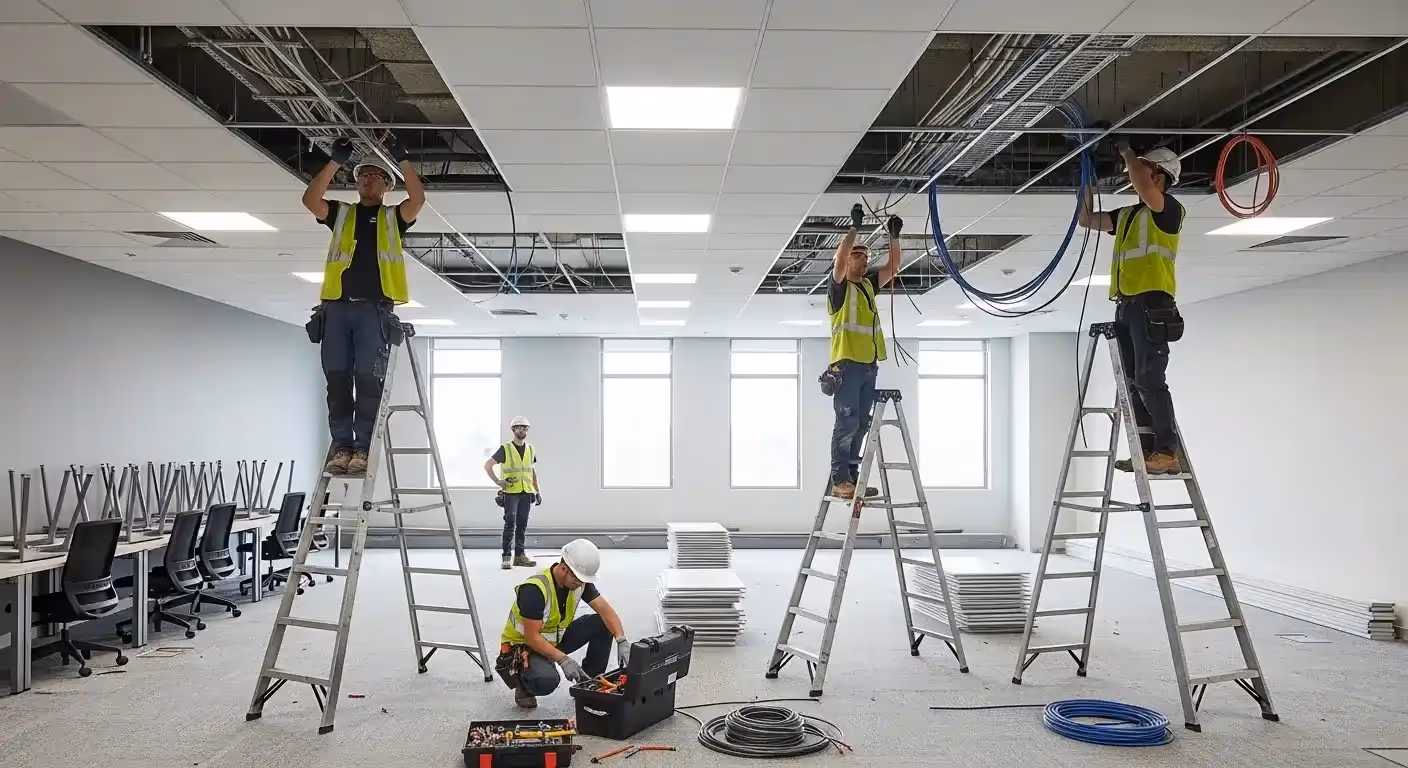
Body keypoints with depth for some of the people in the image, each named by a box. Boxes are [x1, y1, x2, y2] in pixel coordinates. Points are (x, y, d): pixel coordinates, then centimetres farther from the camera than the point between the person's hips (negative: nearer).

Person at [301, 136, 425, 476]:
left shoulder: (393, 217, 16)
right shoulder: (340, 213, 21)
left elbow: (418, 199, -4)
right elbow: (310, 199, 3)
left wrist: (402, 159, -6)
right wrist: (337, 161, -1)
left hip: (375, 309, -3)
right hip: (337, 306, 3)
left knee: (368, 379, -8)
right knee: (337, 378, -2)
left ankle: (363, 448, -6)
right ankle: (341, 447, 2)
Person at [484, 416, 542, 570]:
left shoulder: (531, 449, 12)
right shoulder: (505, 449, -3)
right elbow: (487, 465, -3)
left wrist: (537, 491, 15)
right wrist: (498, 482, -11)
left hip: (526, 493, 4)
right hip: (510, 492, -4)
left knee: (522, 525, 7)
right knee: (510, 524, -10)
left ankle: (519, 556, 13)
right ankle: (506, 557, -6)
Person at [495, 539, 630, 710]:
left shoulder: (580, 581, -10)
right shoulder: (534, 589, -31)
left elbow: (605, 610, -12)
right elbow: (532, 637, -30)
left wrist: (622, 641, -27)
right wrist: (563, 659, -37)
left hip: (556, 639, 7)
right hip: (523, 645, -7)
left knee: (602, 624, -11)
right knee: (547, 680, -37)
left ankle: (589, 682, 5)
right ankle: (524, 684, -1)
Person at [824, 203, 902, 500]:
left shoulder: (869, 284, 18)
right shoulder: (839, 285, -2)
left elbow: (893, 268, 14)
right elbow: (839, 259, -19)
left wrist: (894, 236, 5)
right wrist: (854, 226, -19)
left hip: (869, 366, 7)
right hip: (847, 364, -7)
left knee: (861, 425, 8)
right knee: (846, 423, -10)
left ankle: (851, 478, 14)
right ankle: (839, 480, -8)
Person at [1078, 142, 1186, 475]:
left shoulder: (1169, 209, -2)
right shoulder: (1126, 214, 22)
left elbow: (1143, 188, -22)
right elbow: (1087, 219, 29)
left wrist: (1126, 151, -6)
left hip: (1151, 304, -8)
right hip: (1126, 306, 8)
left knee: (1150, 379, -14)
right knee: (1134, 382, 6)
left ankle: (1168, 452, -13)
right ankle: (1147, 451, 9)